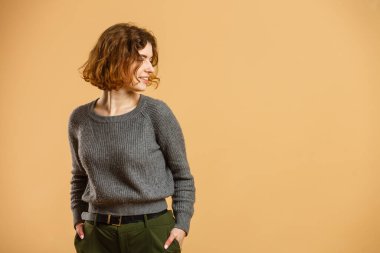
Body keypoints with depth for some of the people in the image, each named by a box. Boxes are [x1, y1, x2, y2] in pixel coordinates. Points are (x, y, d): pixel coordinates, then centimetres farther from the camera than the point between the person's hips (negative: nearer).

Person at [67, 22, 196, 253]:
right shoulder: (80, 119, 0)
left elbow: (183, 176, 0)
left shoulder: (156, 113, -9)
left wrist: (182, 224, -7)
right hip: (97, 233, 3)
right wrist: (78, 218, 6)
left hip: (152, 232, -2)